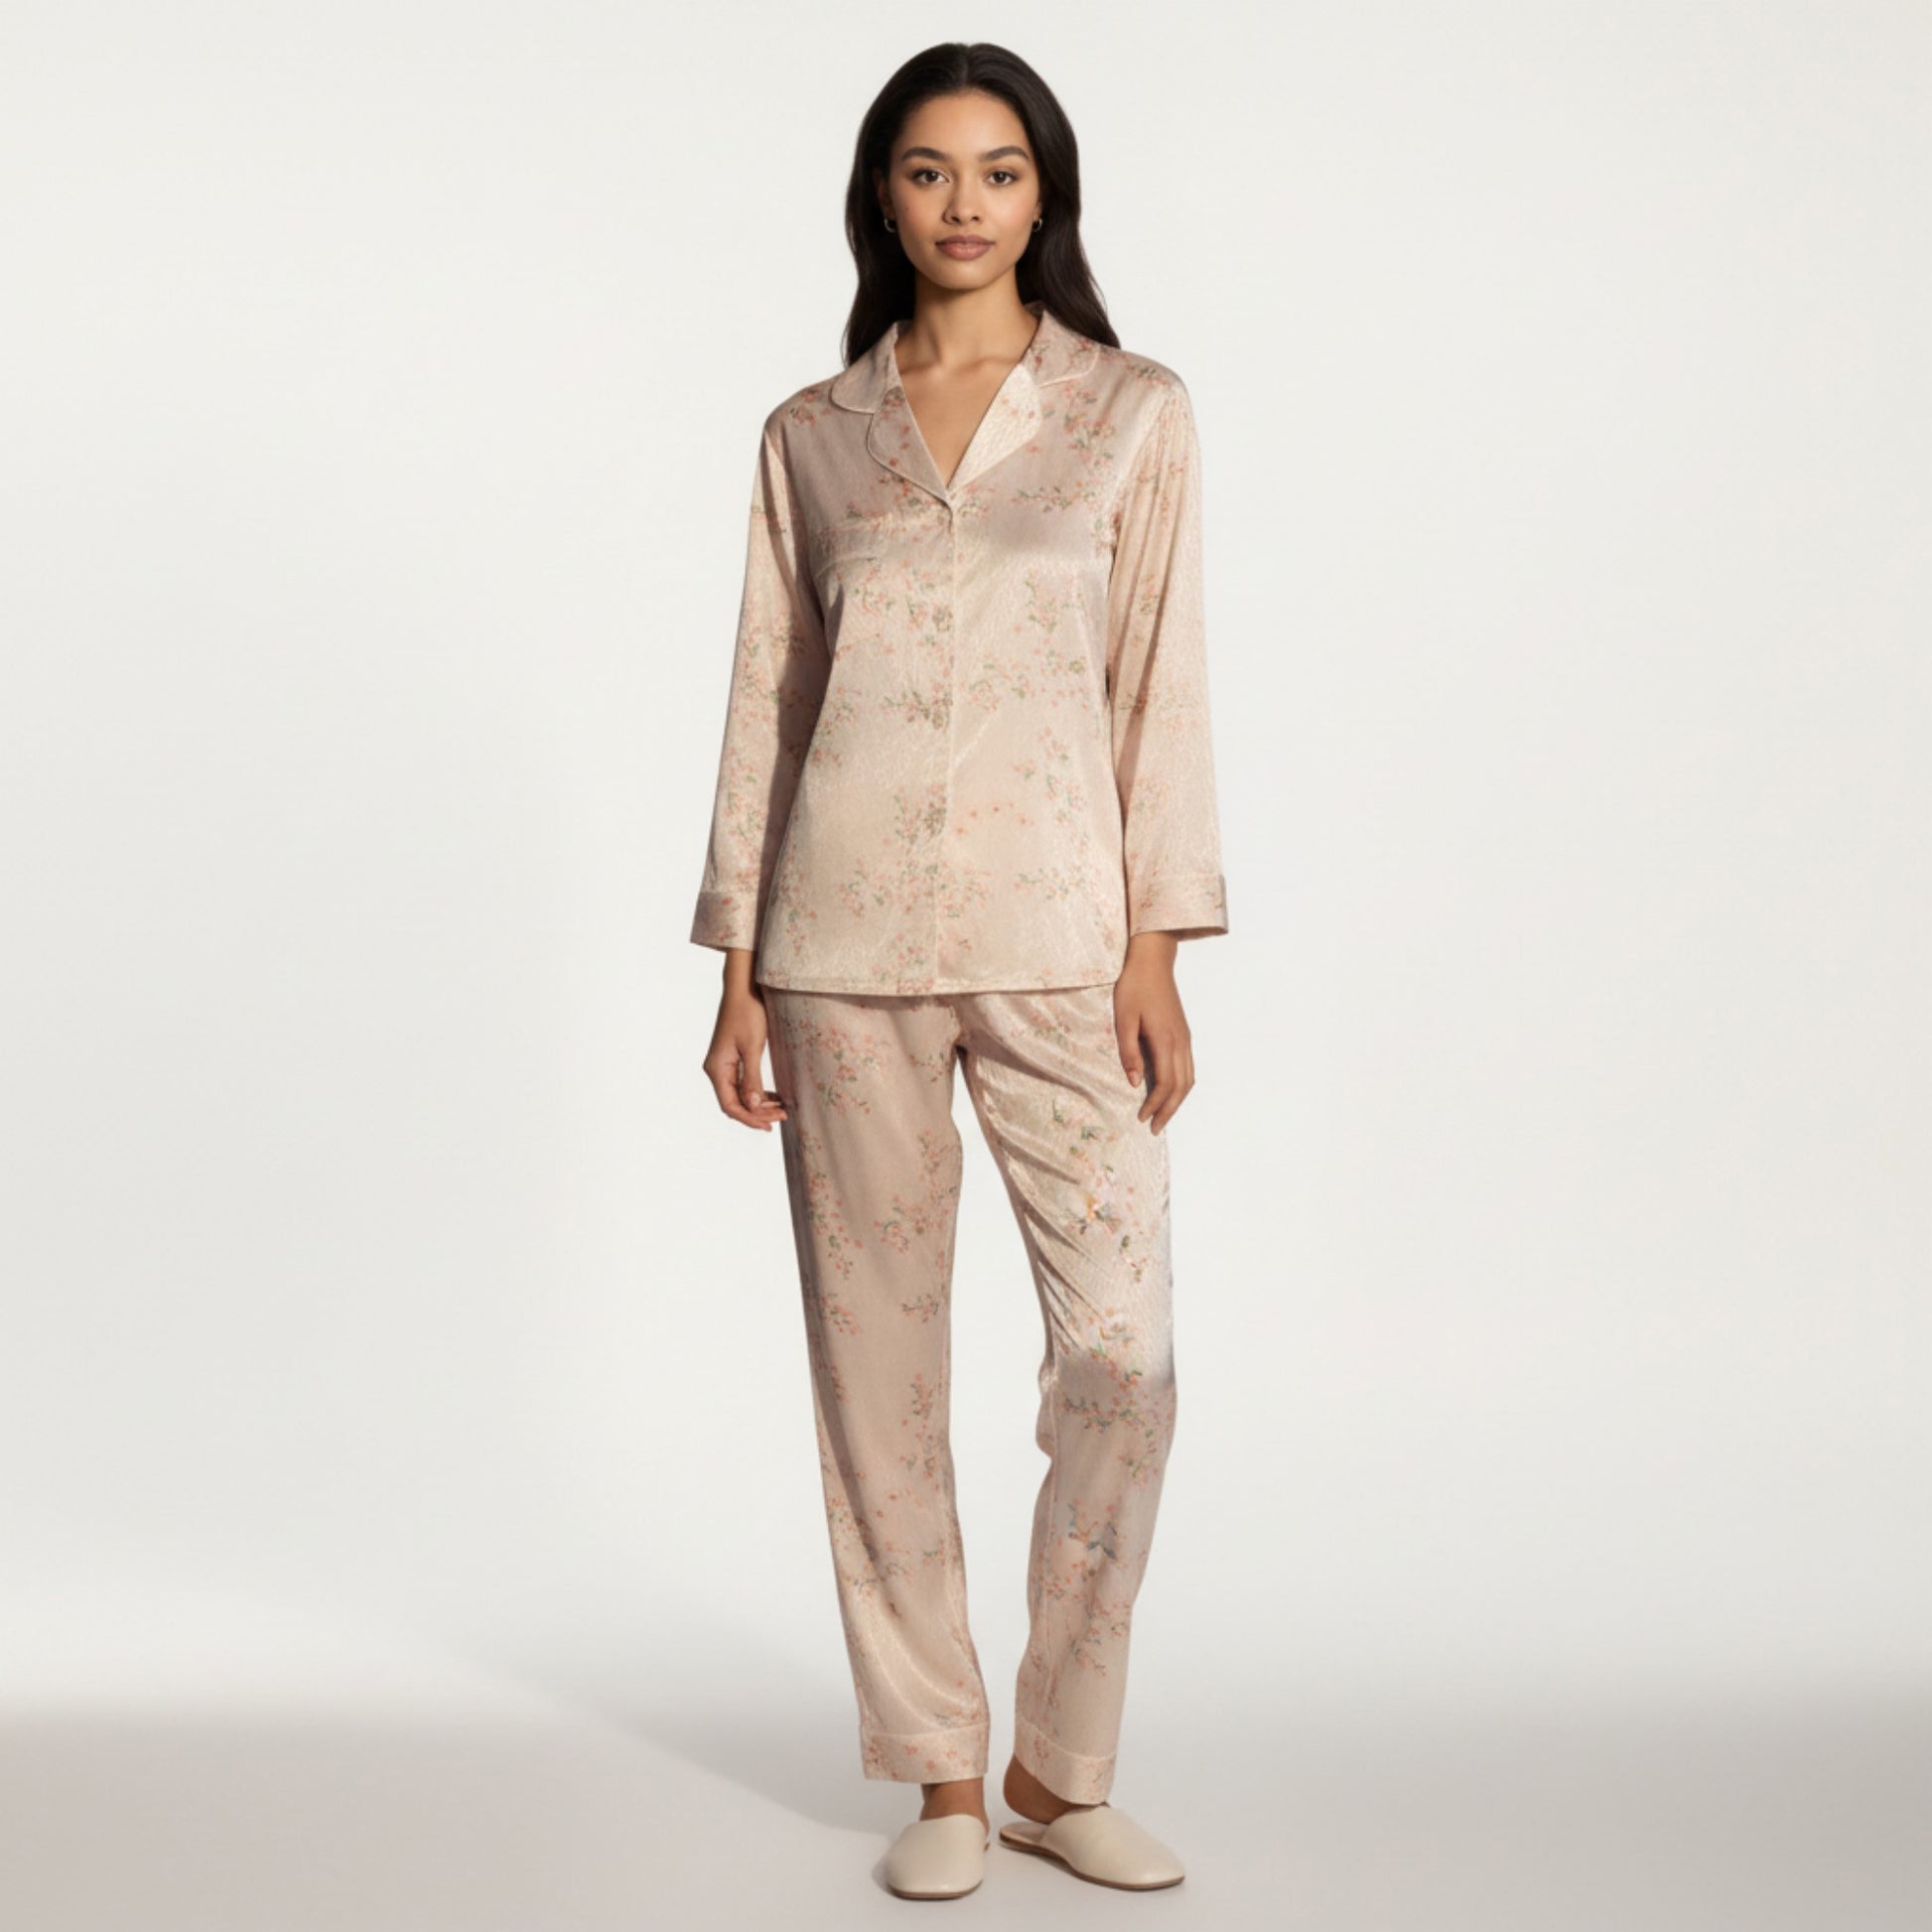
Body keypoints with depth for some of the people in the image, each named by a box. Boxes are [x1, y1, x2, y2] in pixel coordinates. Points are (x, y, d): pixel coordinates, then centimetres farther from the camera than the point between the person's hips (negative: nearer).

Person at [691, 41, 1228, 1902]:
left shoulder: (1134, 411, 6)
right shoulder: (811, 434, 10)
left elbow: (1157, 683, 2)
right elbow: (768, 698, 10)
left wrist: (1157, 946, -6)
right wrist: (738, 963, 5)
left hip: (1054, 926, -1)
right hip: (848, 929, 1)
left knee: (1121, 1351, -6)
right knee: (877, 1357, 4)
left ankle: (1062, 1769, 13)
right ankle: (941, 1774, 18)